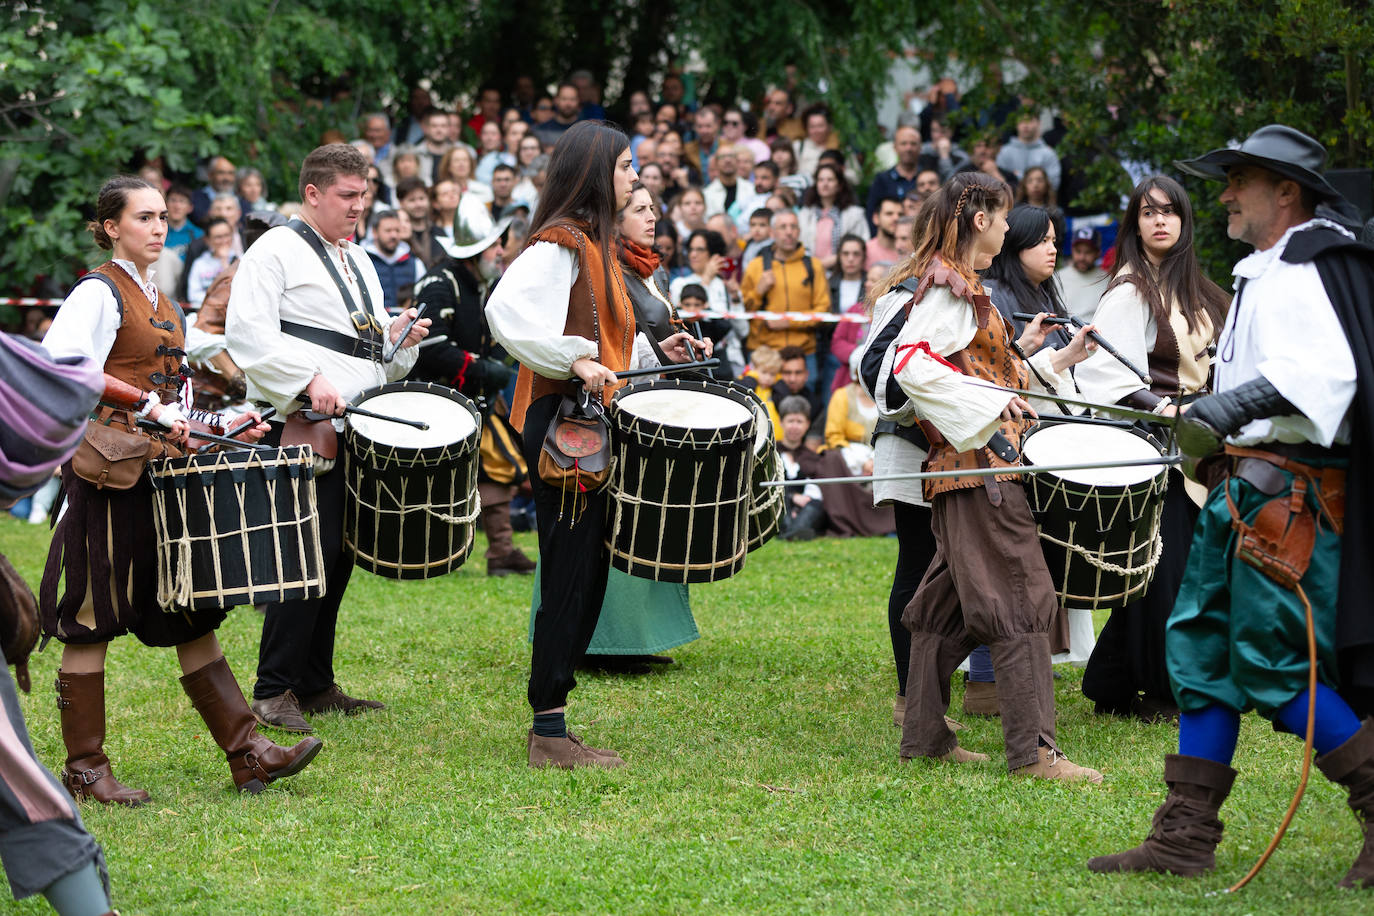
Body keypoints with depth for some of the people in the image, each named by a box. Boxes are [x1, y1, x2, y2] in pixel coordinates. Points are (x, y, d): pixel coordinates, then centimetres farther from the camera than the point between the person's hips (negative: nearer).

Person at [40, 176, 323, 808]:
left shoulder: (161, 304, 19)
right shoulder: (99, 294, -7)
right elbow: (62, 370, -24)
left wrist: (223, 424, 7)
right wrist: (146, 407, -28)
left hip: (162, 470, 8)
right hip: (111, 474, -8)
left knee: (192, 614, 7)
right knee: (91, 622, -2)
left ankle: (246, 753, 5)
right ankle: (84, 768, 4)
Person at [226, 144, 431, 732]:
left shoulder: (358, 262, 23)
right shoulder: (276, 251, -3)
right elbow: (247, 333, -15)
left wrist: (399, 338, 8)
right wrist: (309, 380, -24)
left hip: (355, 429, 8)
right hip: (302, 427, -8)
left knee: (339, 556, 9)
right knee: (314, 551, -13)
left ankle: (316, 685, 17)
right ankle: (273, 692, -7)